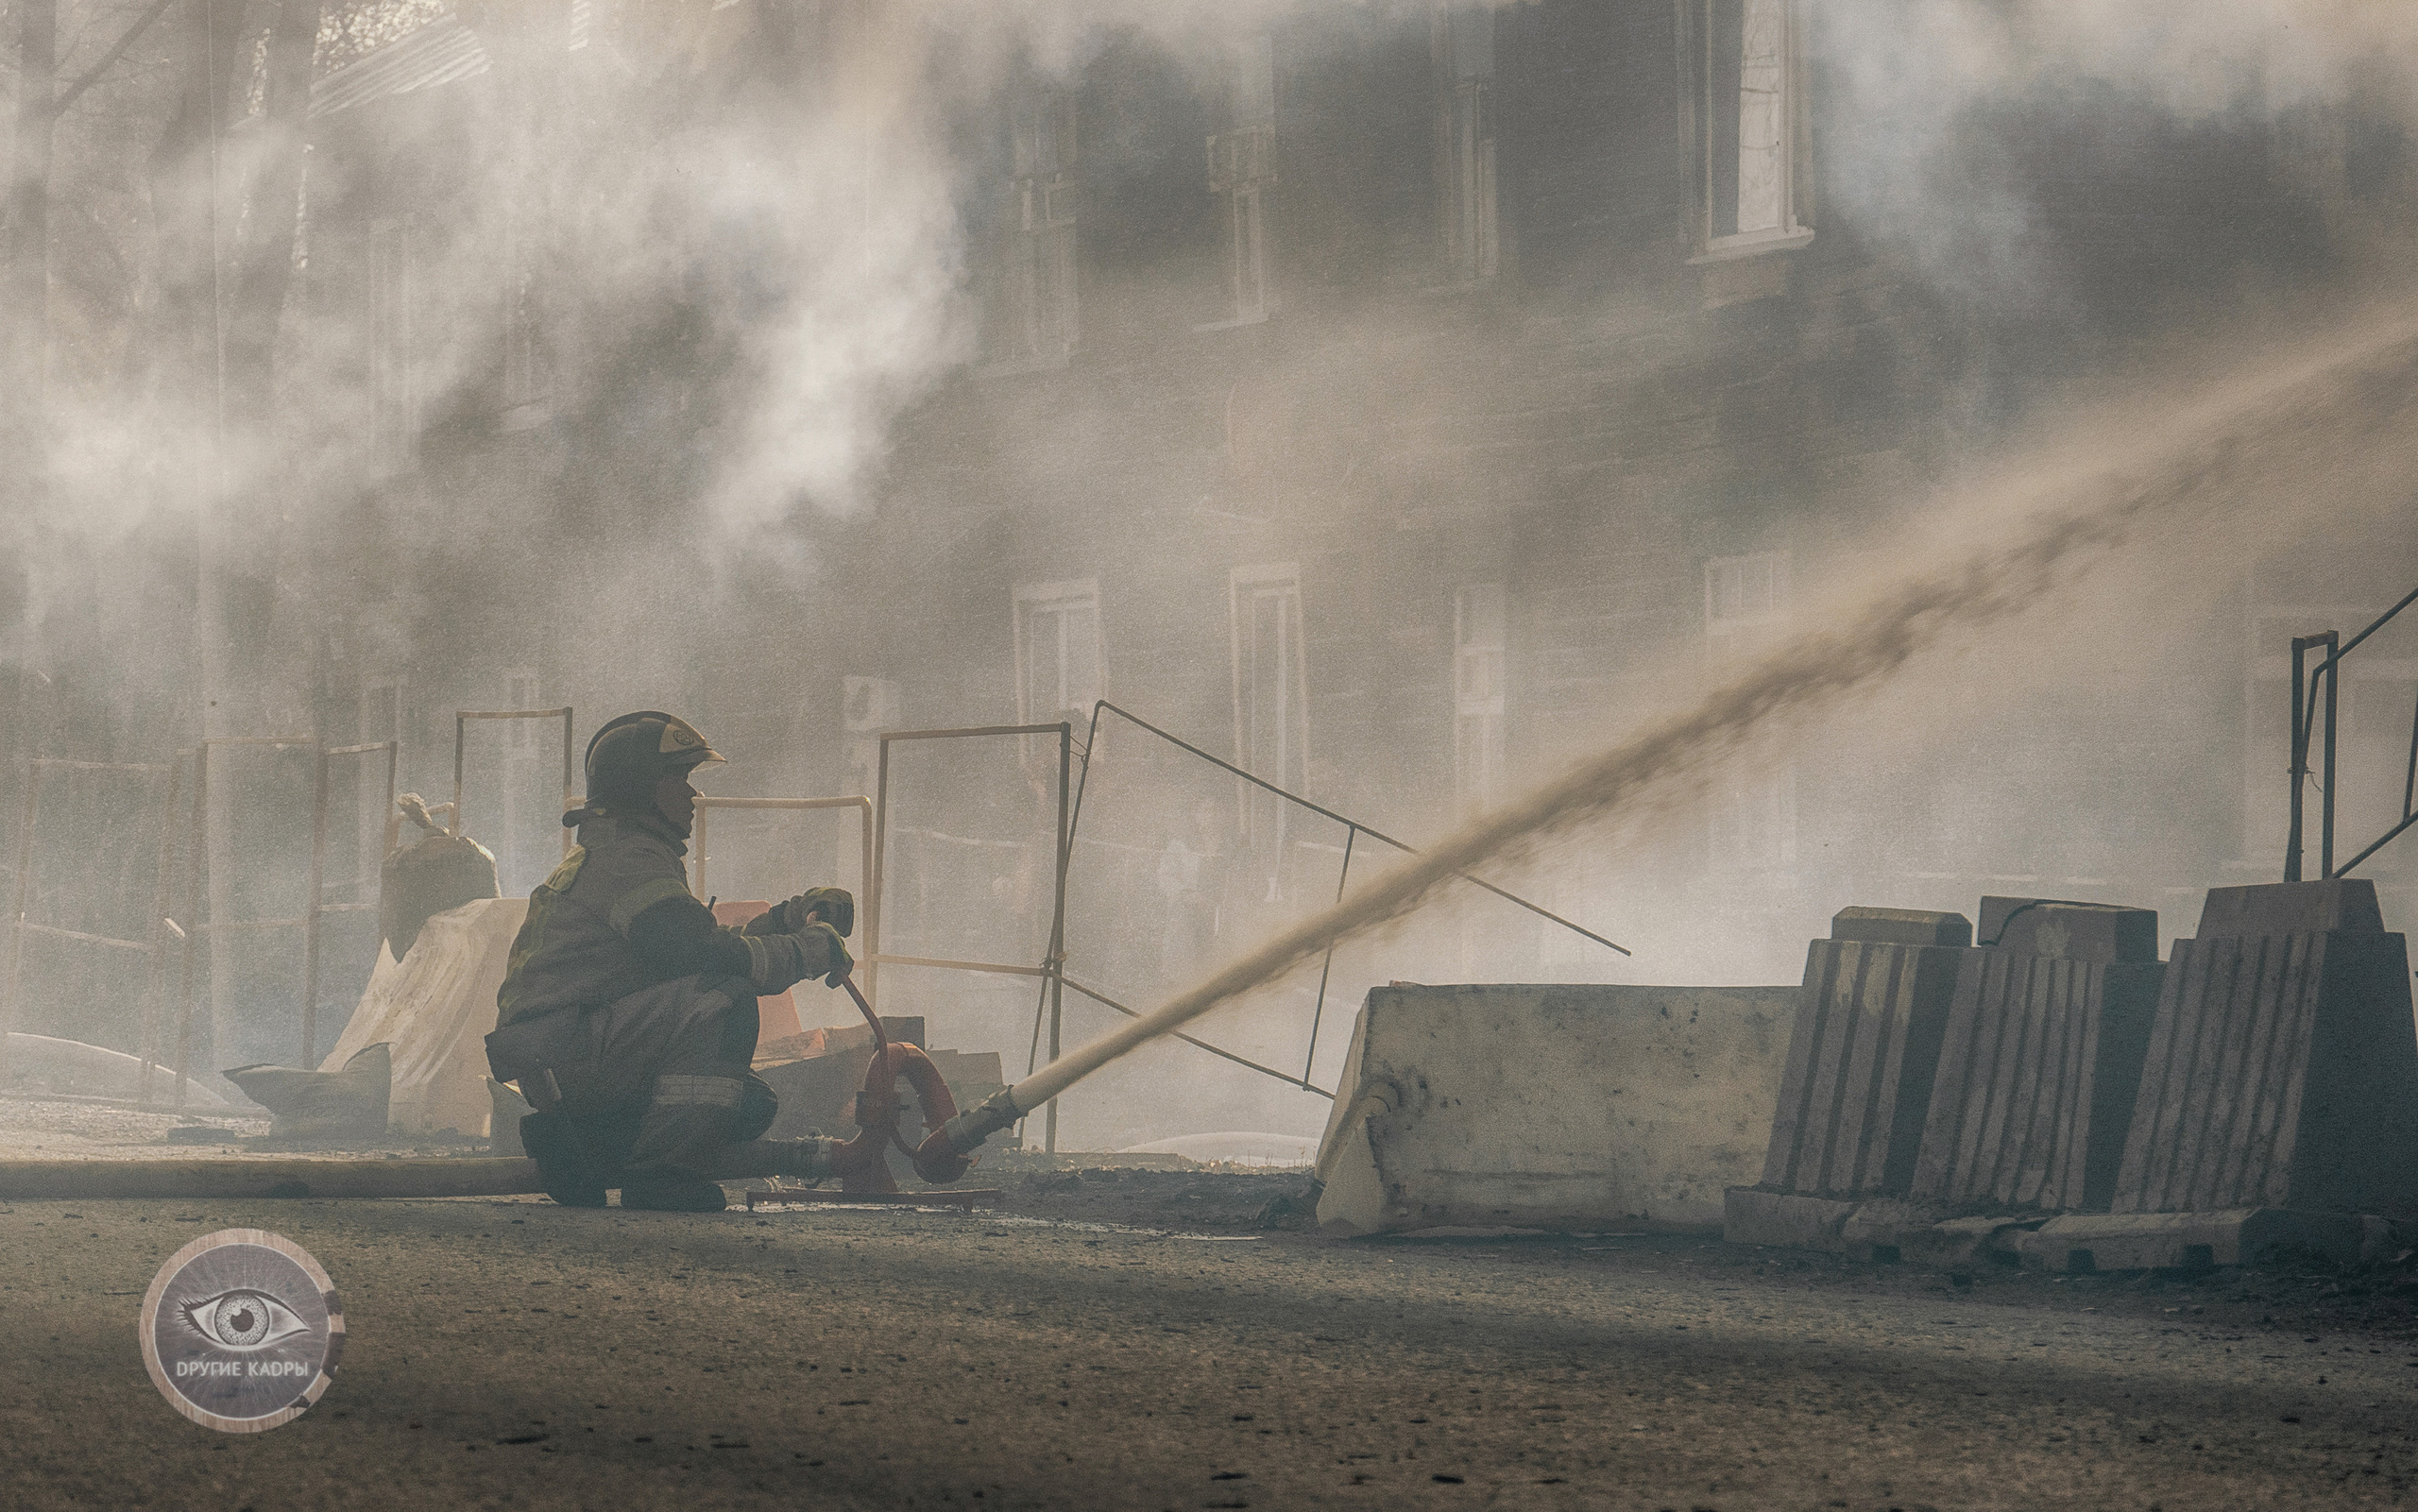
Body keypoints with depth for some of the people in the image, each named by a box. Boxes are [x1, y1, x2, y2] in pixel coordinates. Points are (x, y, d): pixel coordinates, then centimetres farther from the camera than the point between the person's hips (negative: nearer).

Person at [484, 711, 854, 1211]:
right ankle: (662, 1171, -21)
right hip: (560, 1051, -11)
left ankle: (581, 1149, 10)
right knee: (722, 998, -26)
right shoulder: (626, 859, -10)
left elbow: (711, 947, 23)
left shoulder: (611, 856, 24)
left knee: (748, 1104, 12)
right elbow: (710, 957, -23)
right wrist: (809, 949, -10)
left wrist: (790, 917, 10)